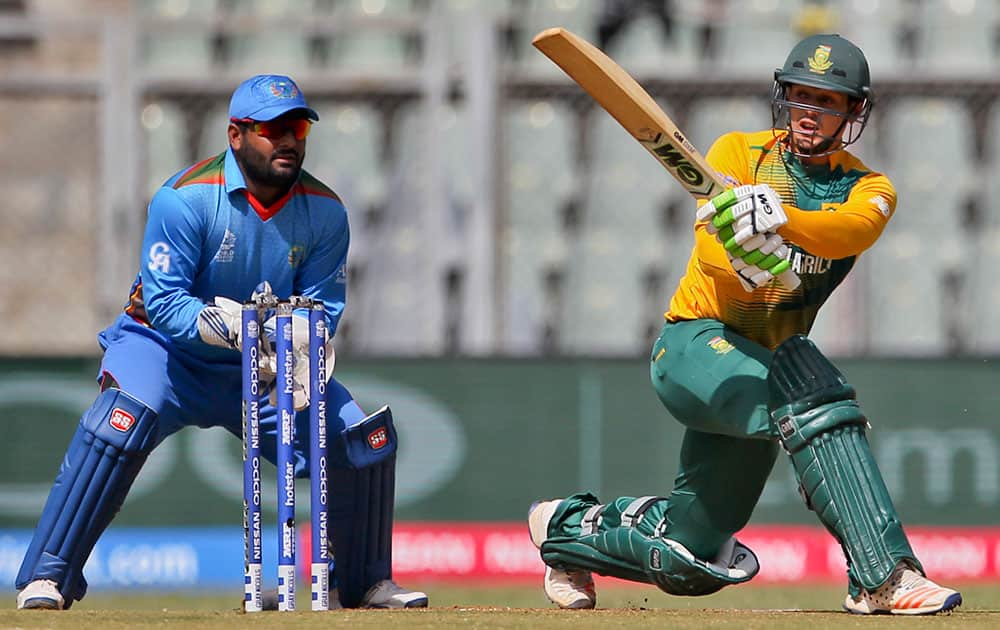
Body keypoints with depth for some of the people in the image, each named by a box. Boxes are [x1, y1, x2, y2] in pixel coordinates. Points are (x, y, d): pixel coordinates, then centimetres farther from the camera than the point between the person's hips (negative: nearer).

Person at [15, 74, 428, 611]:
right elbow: (164, 302, -25)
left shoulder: (325, 212, -7)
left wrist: (302, 358, -30)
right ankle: (47, 577, -30)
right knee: (124, 419, -34)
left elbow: (323, 308, -7)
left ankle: (364, 583, 15)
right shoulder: (184, 199, -21)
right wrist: (232, 325, -41)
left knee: (363, 434, -6)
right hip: (168, 347, -5)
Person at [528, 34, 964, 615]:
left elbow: (852, 228, -23)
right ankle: (884, 575, -41)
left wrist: (780, 216, -43)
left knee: (689, 563, 10)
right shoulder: (739, 153, -1)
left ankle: (571, 526, 39)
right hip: (696, 343, -5)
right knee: (810, 394, -35)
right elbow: (714, 249, -18)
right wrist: (749, 262, -42)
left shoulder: (869, 190, 3)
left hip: (762, 361, 5)